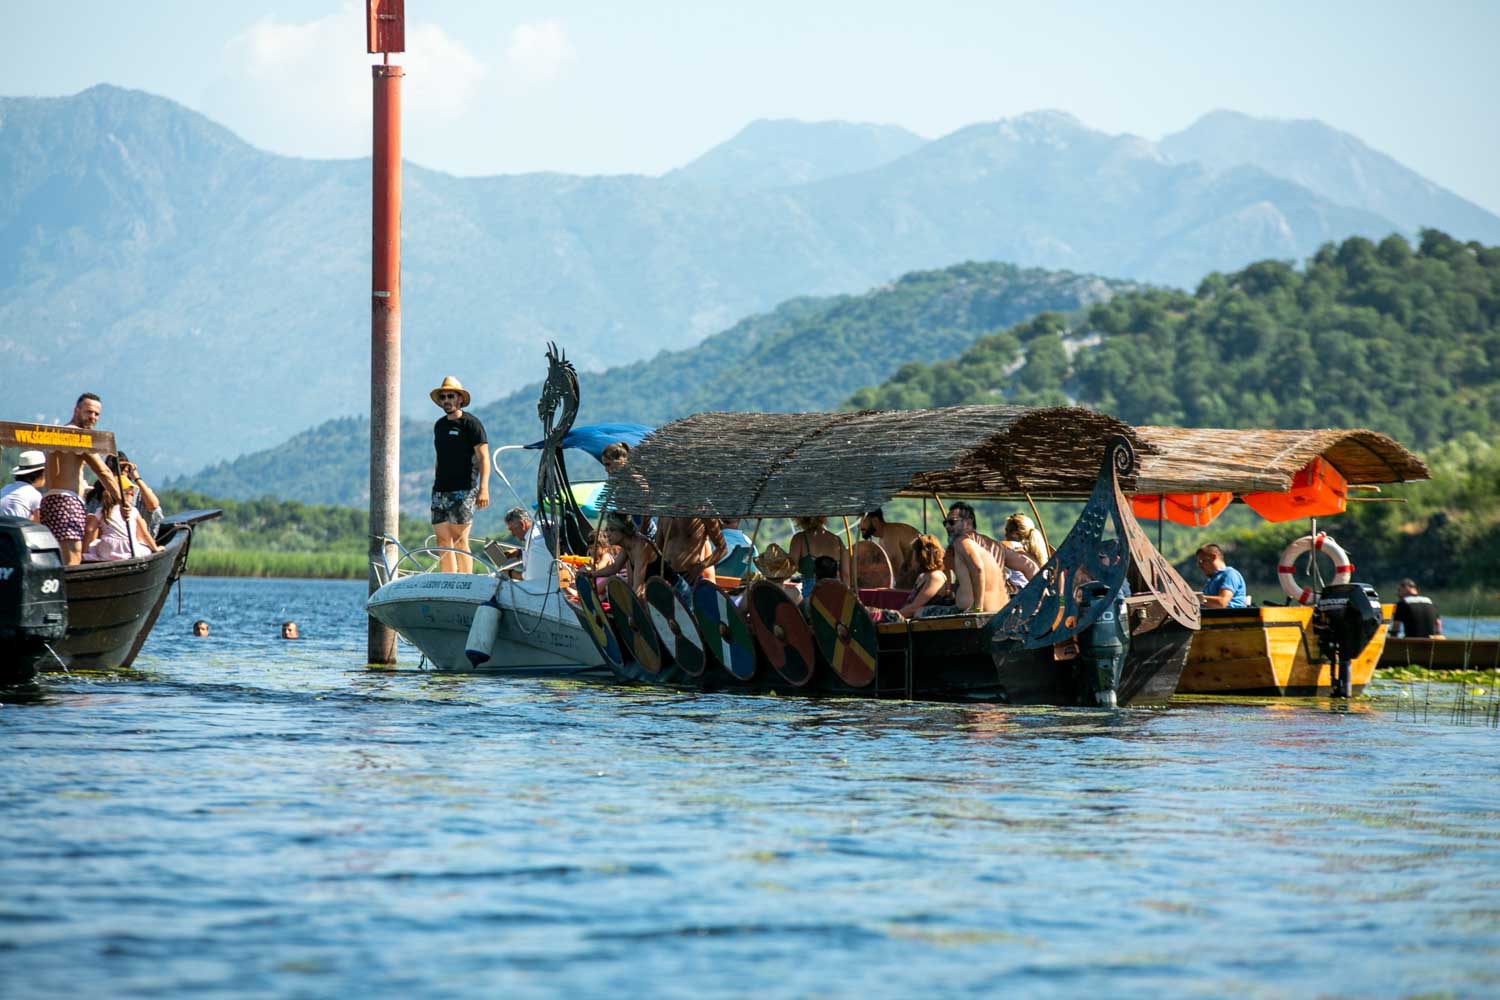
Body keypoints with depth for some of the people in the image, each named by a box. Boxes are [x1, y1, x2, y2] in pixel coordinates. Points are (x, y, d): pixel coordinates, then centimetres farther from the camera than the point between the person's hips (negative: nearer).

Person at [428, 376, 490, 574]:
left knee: (459, 540, -11)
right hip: (440, 491, 7)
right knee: (443, 541, 2)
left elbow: (483, 457, -9)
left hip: (463, 490, -7)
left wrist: (483, 489, -17)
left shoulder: (470, 423, -3)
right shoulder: (439, 425, 18)